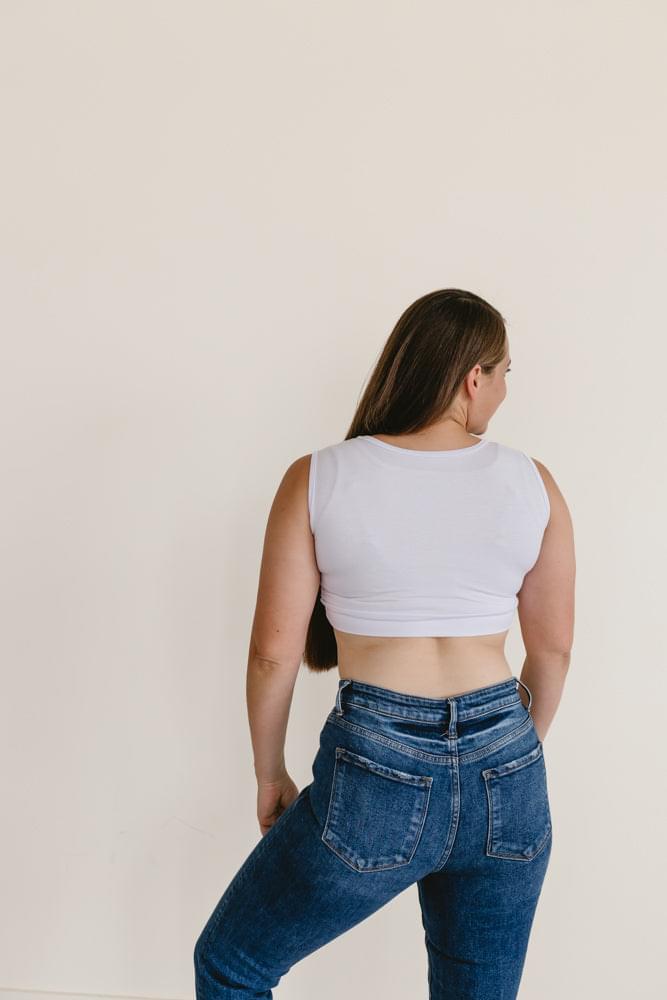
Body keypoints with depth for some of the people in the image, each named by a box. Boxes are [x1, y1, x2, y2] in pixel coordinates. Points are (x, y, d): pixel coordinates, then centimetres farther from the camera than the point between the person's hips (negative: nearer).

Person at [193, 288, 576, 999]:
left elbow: (274, 651, -4)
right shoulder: (532, 483, 0)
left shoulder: (317, 480, -6)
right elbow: (554, 647, 7)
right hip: (506, 779, 3)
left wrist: (269, 773, 11)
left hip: (375, 776, -3)